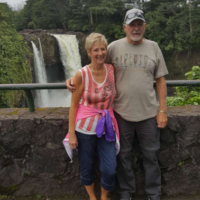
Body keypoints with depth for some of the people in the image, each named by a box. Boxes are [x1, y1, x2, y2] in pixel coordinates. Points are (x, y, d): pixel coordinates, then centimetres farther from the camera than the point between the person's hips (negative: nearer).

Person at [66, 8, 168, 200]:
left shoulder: (153, 47, 2)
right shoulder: (114, 47, -2)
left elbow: (160, 81, 4)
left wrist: (162, 110, 0)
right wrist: (74, 79, -11)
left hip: (148, 113, 1)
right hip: (122, 112, -1)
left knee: (151, 156, 13)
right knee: (123, 155, 13)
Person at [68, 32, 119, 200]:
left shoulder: (112, 70, -4)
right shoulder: (81, 75, -13)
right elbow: (74, 105, -7)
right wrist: (71, 133, -7)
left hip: (107, 127, 2)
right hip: (85, 128, -2)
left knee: (110, 170, 3)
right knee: (87, 168, 13)